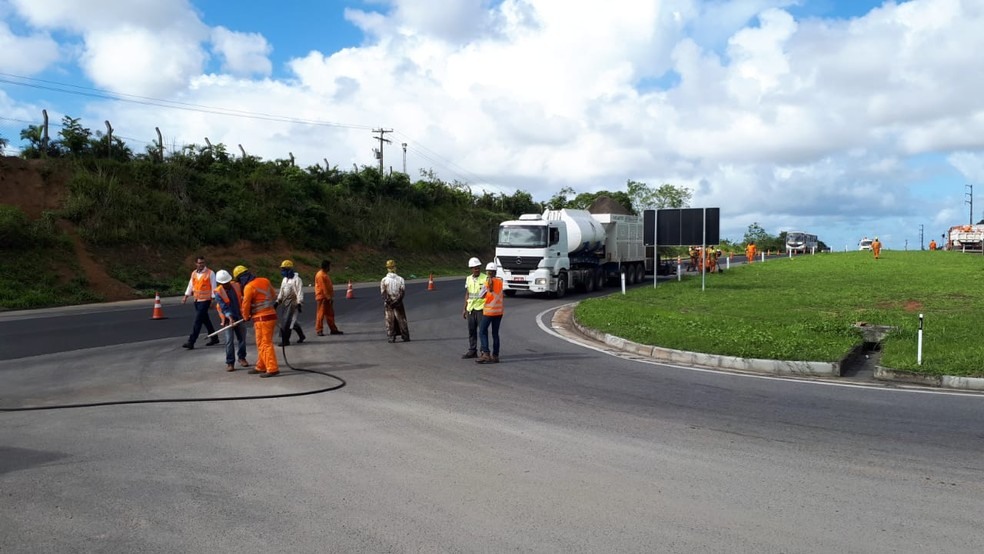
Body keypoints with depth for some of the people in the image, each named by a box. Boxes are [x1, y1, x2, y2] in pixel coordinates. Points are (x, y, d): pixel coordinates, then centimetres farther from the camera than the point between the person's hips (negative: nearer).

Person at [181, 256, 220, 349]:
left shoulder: (210, 273, -9)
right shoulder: (194, 273, 9)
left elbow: (213, 287, -9)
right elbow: (190, 285, 16)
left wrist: (213, 300, -13)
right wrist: (186, 296, 9)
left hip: (205, 300, -6)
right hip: (197, 300, 6)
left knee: (198, 321, -10)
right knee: (205, 320, 14)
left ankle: (191, 342, -11)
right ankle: (214, 338, 26)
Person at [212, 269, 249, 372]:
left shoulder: (236, 285, -3)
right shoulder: (218, 293, -13)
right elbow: (224, 307, -20)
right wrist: (230, 317, -33)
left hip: (240, 317, 4)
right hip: (228, 319, -4)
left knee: (242, 338, 10)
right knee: (229, 340, -8)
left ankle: (242, 358, 28)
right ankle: (230, 362, -1)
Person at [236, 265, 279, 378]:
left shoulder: (249, 287, -14)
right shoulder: (265, 281, 8)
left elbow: (246, 305, -6)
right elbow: (273, 296, 18)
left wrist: (246, 317, 12)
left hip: (262, 318, -9)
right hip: (271, 314, 9)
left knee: (265, 344, -5)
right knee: (261, 343, 17)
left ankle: (272, 369, -5)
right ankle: (261, 367, 25)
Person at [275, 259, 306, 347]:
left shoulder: (296, 279, -9)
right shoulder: (284, 279, 17)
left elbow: (300, 292, -14)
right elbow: (281, 292, 24)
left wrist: (299, 303, -20)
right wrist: (278, 301, 19)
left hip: (293, 303, -8)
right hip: (285, 303, 9)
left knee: (287, 322, -11)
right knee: (283, 321, 11)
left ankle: (285, 341, -5)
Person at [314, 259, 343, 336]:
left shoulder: (325, 274, 16)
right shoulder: (320, 275, -15)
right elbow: (323, 287, -20)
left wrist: (330, 296, 17)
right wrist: (328, 297, -21)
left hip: (327, 297, 10)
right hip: (323, 297, -10)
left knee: (330, 314, 11)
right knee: (321, 314, -5)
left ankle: (333, 329, 16)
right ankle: (319, 330, -2)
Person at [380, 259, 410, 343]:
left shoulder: (384, 280, -5)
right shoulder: (400, 279, -2)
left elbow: (383, 292, -11)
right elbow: (403, 291, -9)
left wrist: (387, 301, -9)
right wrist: (398, 300, -8)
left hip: (388, 304, -1)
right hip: (398, 303, 1)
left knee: (390, 320, 6)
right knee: (401, 319, 9)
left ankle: (391, 337, 4)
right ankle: (405, 337, 11)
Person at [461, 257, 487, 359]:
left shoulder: (485, 278, -7)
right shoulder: (468, 279, 10)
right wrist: (464, 309, 15)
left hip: (481, 308, -5)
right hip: (470, 308, 5)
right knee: (471, 331, 10)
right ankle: (472, 351, 19)